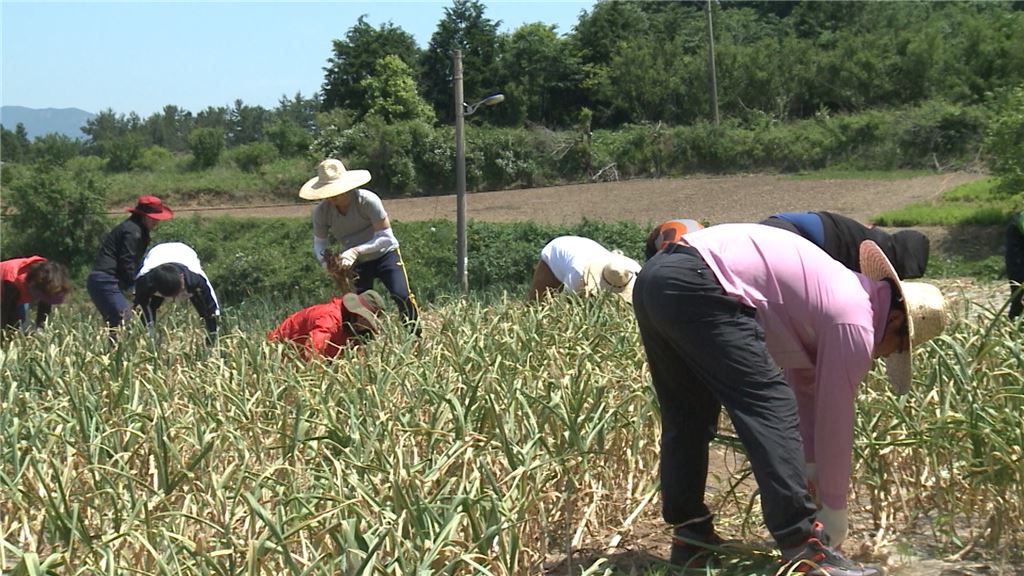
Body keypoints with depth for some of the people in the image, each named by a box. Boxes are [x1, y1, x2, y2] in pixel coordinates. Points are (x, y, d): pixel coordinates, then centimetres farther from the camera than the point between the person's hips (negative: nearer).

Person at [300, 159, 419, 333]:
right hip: (355, 264, 4)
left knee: (402, 296, -22)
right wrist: (323, 258, -30)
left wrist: (356, 251, -38)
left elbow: (386, 237, -26)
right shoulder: (321, 211, -15)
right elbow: (319, 243, -5)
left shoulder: (367, 200, -26)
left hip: (384, 254, -4)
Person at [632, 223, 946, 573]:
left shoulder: (835, 295, 27)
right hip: (697, 287, -10)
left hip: (655, 275, 10)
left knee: (686, 418, 19)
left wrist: (810, 466, 32)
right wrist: (835, 509, 15)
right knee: (771, 407, -7)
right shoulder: (854, 322, 0)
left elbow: (805, 390, 32)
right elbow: (834, 420, 5)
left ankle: (690, 534, 25)